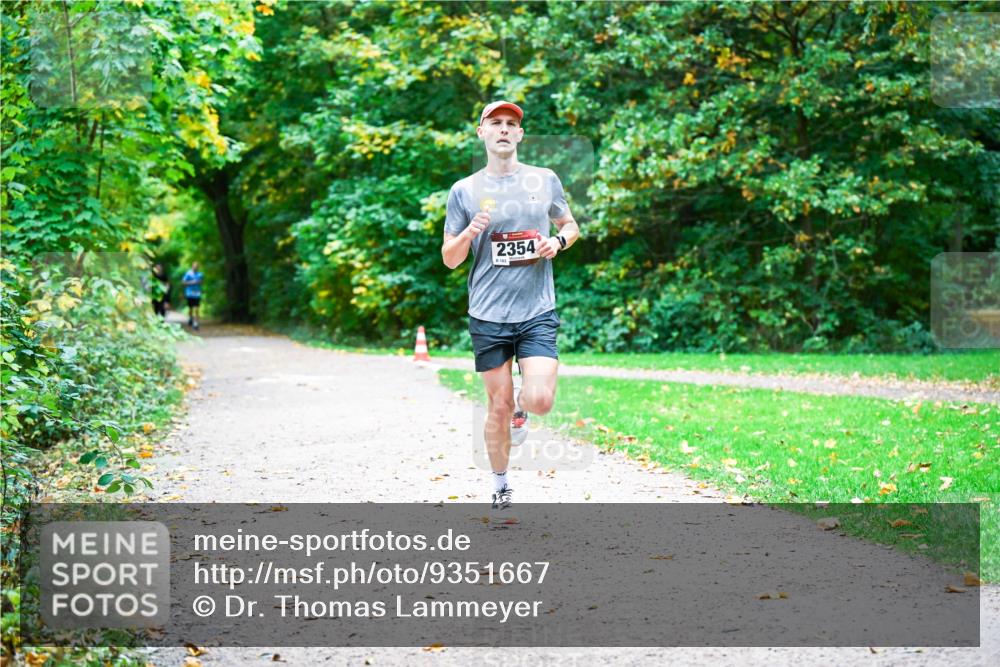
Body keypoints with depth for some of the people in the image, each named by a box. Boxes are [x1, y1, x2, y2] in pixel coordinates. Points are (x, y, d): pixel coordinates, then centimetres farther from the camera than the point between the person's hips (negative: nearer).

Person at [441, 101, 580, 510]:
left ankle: (521, 406, 23)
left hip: (537, 312, 0)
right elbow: (449, 259, 5)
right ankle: (500, 488, 25)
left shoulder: (545, 180, 6)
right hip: (488, 315, 0)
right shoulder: (464, 191, 3)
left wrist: (559, 241, -2)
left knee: (540, 401, -15)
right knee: (498, 406, 5)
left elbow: (571, 225, 21)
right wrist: (469, 233, -16)